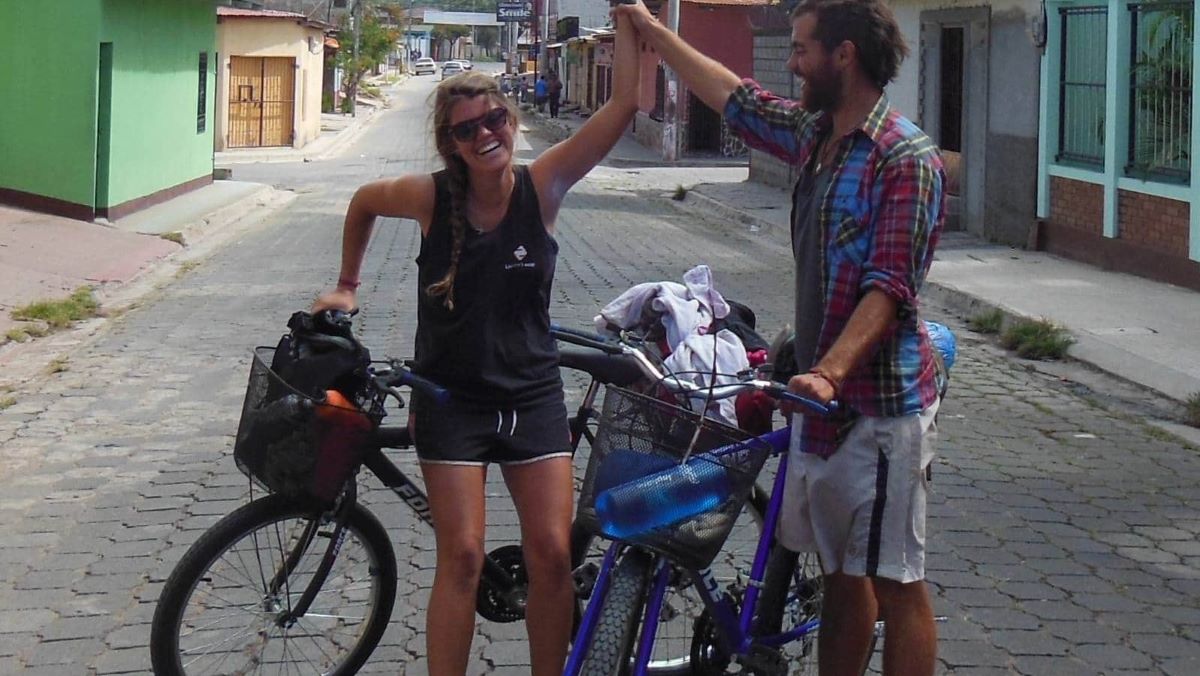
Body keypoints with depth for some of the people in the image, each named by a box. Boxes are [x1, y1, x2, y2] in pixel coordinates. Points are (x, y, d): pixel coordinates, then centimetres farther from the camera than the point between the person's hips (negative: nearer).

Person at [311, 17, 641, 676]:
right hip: (452, 398, -1)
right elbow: (363, 202, 14)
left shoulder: (541, 186, -9)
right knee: (462, 558, -6)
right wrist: (346, 286, 21)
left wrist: (629, 21, -20)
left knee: (552, 554, -2)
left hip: (532, 395, 1)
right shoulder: (431, 196, -9)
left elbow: (624, 105, -16)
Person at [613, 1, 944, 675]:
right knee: (842, 574, 16)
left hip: (882, 403, -9)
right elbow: (735, 97, 27)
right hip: (822, 394, 9)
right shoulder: (815, 135, 11)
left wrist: (829, 372, -34)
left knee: (897, 585, -2)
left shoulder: (908, 158, -15)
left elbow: (889, 288, -23)